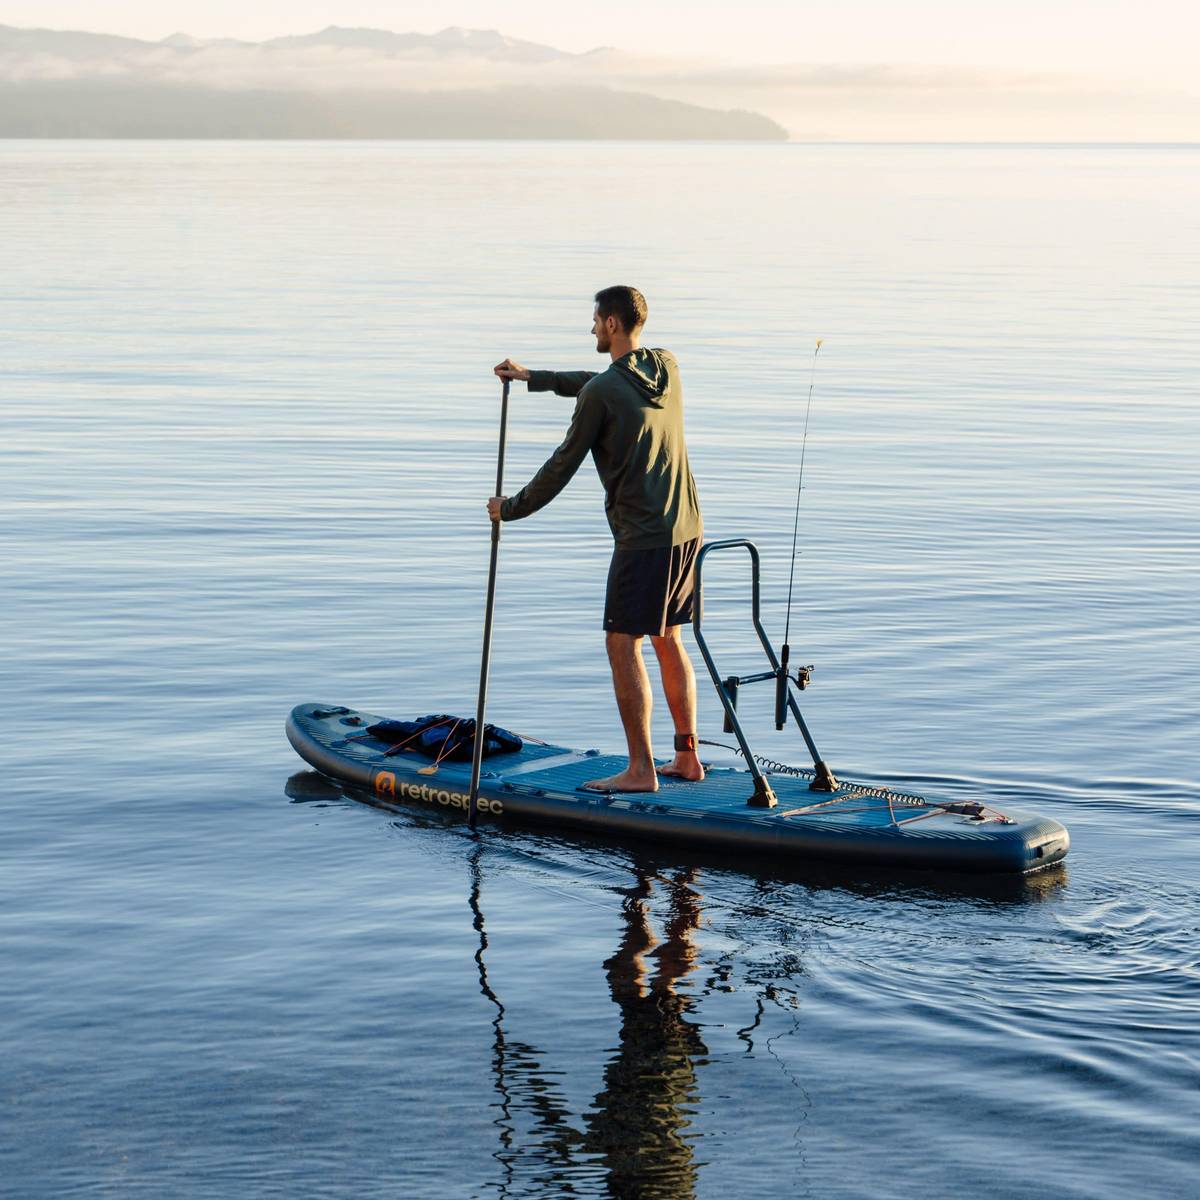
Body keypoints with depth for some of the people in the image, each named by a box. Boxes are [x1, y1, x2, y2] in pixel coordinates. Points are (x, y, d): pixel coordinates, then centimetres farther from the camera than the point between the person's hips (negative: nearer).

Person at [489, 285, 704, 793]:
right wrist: (533, 378, 33)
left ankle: (641, 769, -5)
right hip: (686, 527, 8)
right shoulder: (666, 367, 8)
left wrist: (511, 508, 8)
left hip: (643, 537, -8)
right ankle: (687, 757, 17)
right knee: (668, 640, 15)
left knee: (623, 644, -3)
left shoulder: (600, 393, -14)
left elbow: (563, 465, -6)